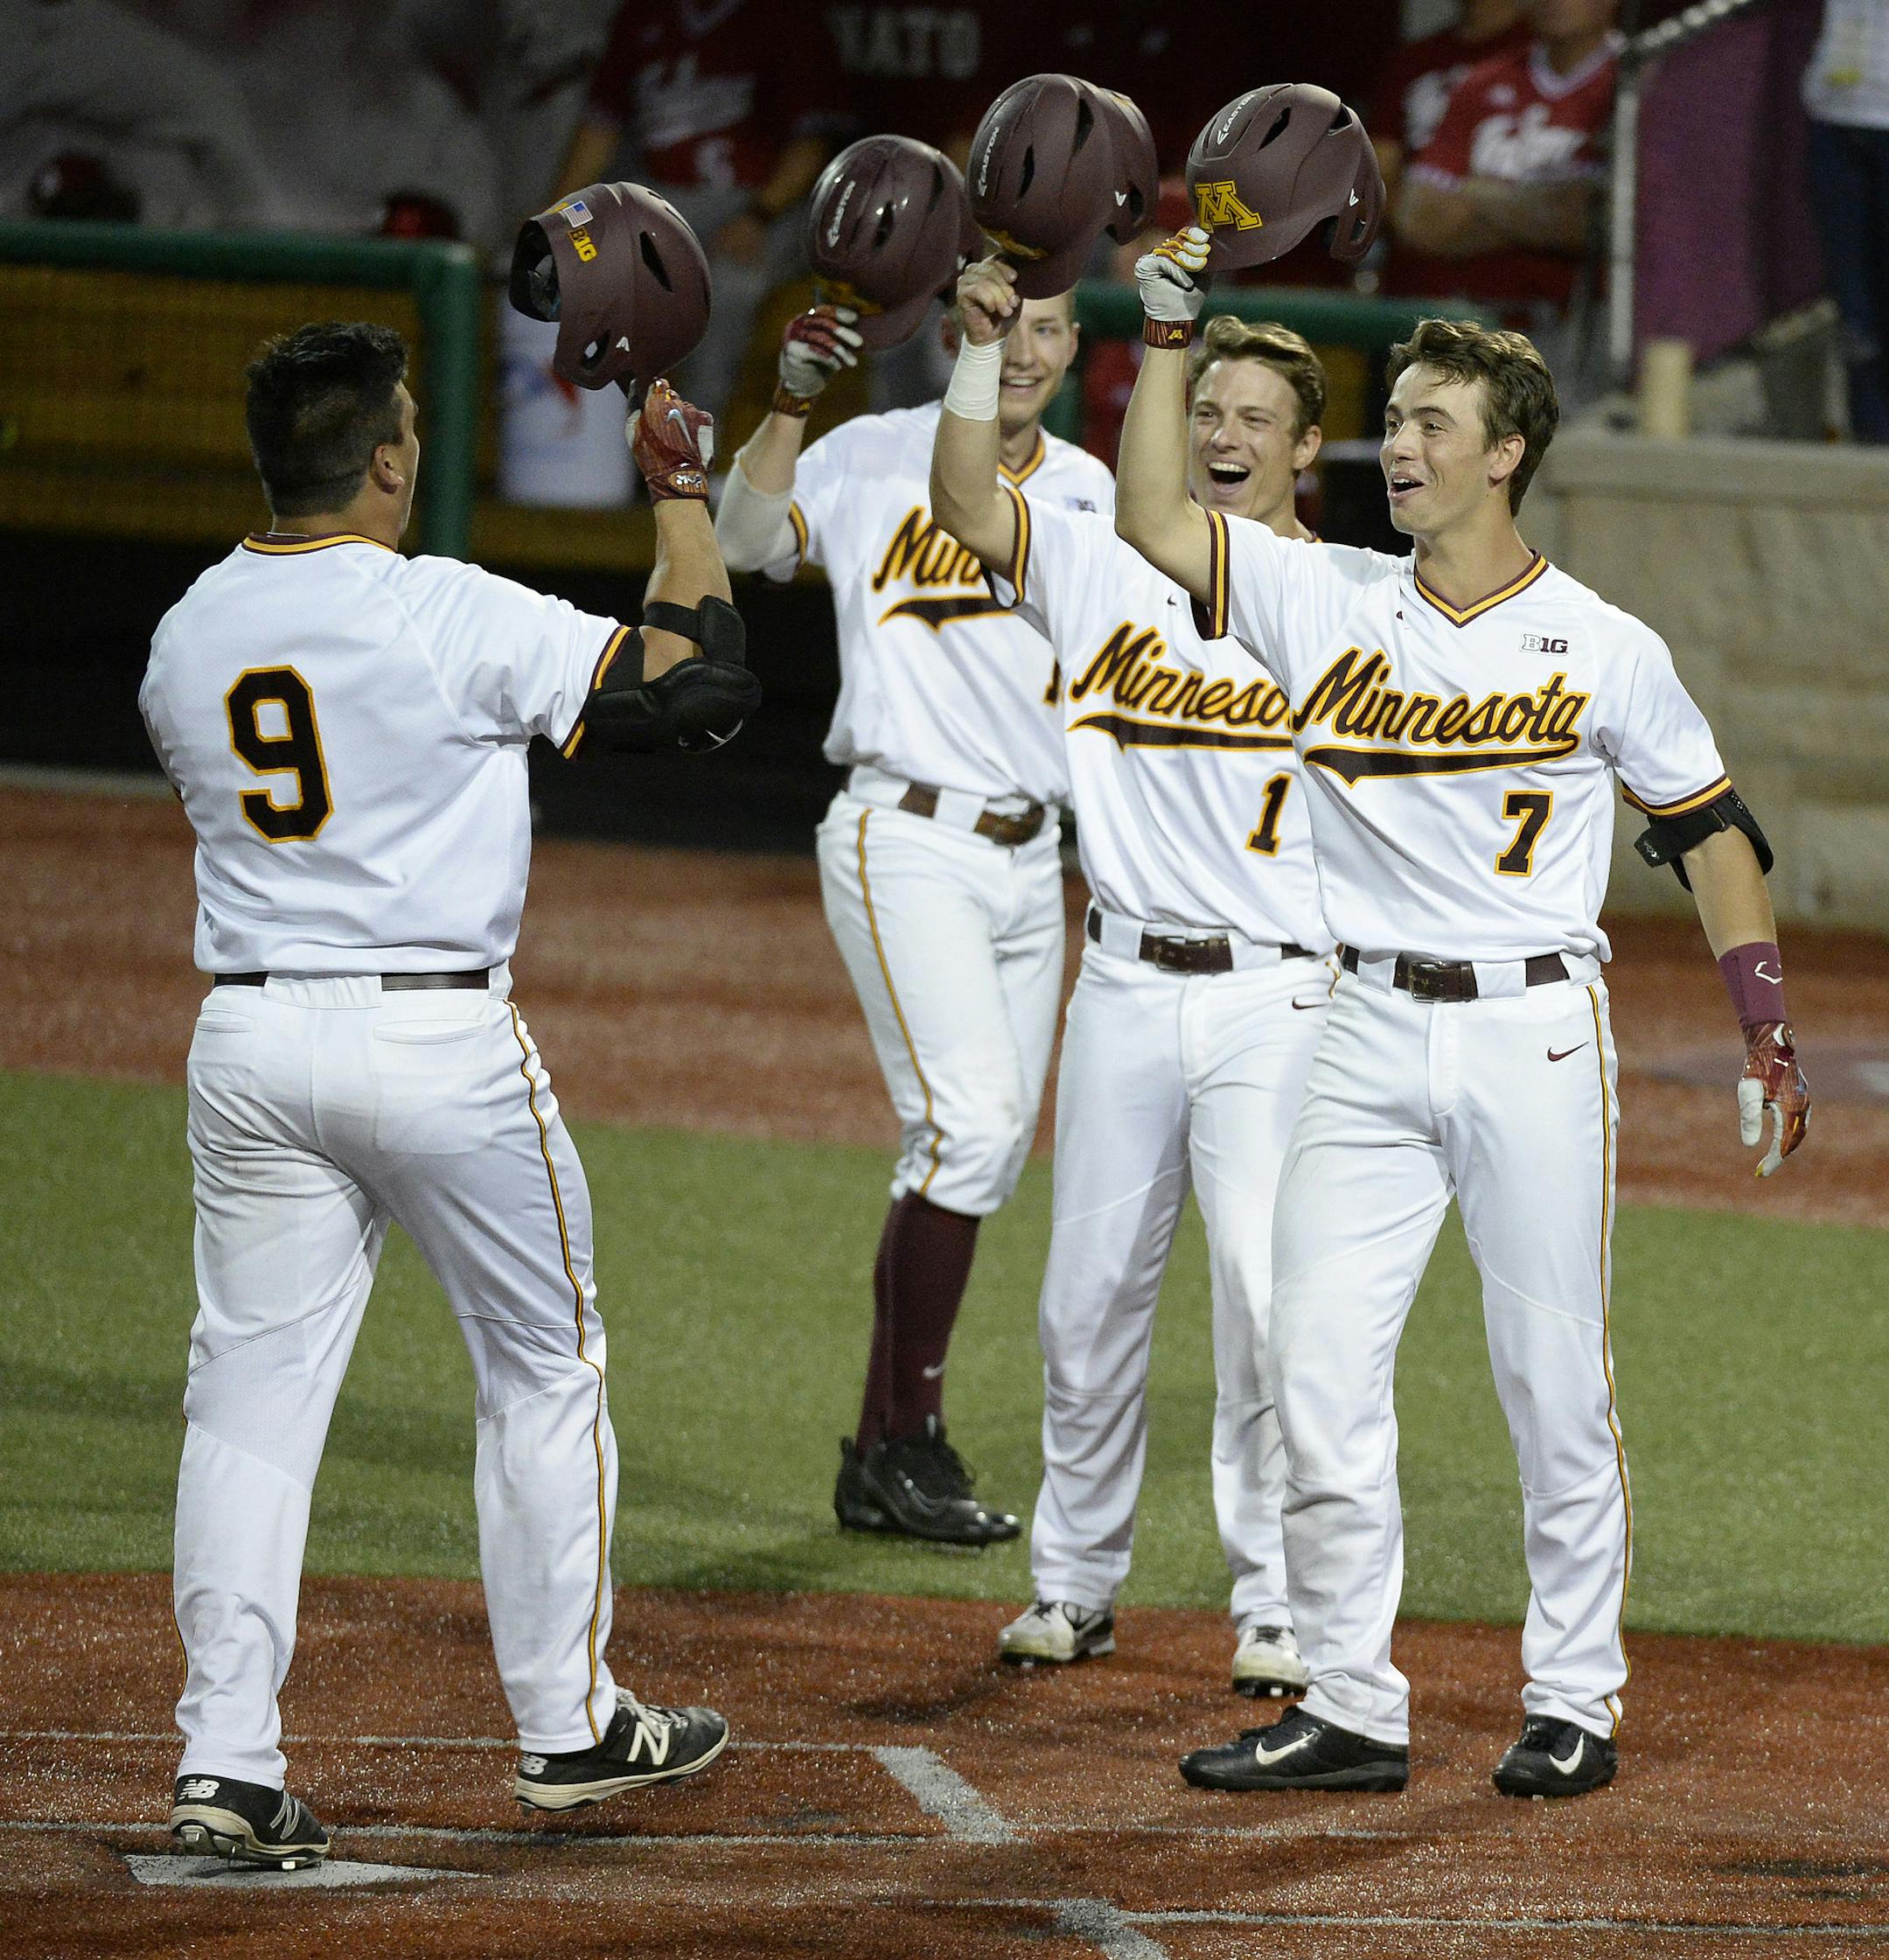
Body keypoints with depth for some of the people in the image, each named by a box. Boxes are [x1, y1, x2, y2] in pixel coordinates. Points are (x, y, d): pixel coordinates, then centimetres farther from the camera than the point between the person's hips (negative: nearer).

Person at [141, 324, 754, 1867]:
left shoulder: (186, 635, 4)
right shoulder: (454, 618, -13)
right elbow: (699, 682, -9)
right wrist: (682, 495, 3)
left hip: (250, 1037, 4)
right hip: (439, 1039, -4)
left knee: (252, 1390, 5)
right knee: (546, 1369, 13)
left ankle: (226, 1764, -2)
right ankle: (568, 1724, 20)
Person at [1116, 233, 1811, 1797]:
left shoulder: (1604, 651, 0)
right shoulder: (1325, 602, 5)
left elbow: (1707, 826, 8)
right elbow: (1153, 522, -3)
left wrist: (1767, 1037, 3)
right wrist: (1170, 331, -8)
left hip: (1535, 1037, -3)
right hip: (1367, 1038, 3)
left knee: (1556, 1383, 1)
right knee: (1321, 1373, -2)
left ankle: (1577, 1701, 13)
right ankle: (1352, 1710, 4)